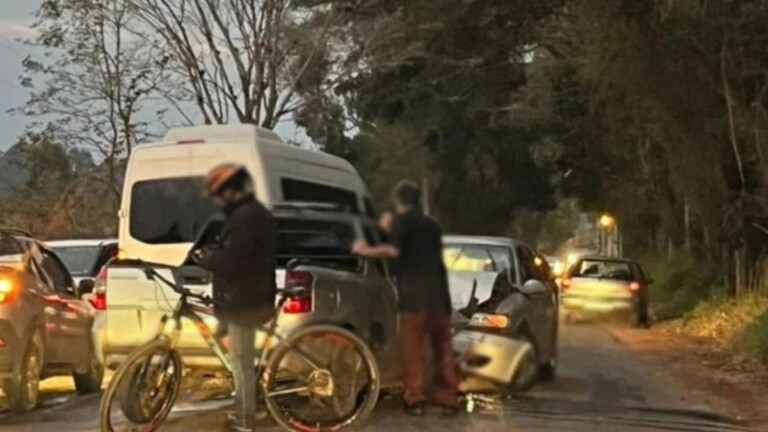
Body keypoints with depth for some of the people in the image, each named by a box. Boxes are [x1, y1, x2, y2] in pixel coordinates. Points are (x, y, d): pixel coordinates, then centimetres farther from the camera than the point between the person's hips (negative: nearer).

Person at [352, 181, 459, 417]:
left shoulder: (402, 221, 0)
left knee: (412, 349, -1)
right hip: (439, 292, 6)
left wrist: (366, 251, -3)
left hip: (415, 294, -6)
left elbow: (394, 251, -15)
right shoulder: (432, 224, 21)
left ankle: (415, 400, -3)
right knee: (443, 348, 9)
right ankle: (449, 400, 9)